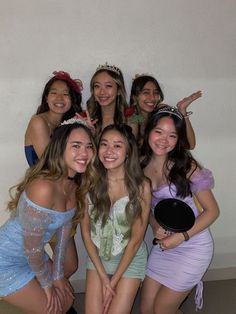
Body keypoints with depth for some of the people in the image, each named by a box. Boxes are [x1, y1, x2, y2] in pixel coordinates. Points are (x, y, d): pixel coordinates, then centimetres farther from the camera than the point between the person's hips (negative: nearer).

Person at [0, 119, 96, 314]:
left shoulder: (75, 185, -8)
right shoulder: (44, 188, -35)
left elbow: (64, 229, 1)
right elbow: (32, 249, -24)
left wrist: (58, 276, 5)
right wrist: (46, 285, -8)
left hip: (32, 257, 8)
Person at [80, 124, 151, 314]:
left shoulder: (141, 186, -20)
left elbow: (136, 238, -12)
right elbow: (85, 230, -6)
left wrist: (114, 280, -7)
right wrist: (103, 276, -7)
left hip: (130, 259, -2)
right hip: (97, 256, 2)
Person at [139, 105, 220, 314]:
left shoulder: (186, 166, -17)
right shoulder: (141, 165, -4)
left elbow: (212, 211, -12)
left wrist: (181, 237, -19)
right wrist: (155, 225, -11)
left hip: (193, 245, -5)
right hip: (163, 244, 5)